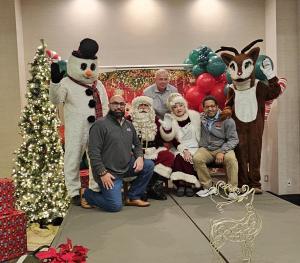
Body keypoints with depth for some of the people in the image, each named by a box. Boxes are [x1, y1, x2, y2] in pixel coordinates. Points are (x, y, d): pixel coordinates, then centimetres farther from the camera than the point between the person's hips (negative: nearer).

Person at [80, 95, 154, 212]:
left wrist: (139, 157, -3)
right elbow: (93, 152, -17)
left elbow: (137, 144, 19)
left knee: (149, 165, -10)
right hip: (109, 172, -7)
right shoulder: (100, 124, -12)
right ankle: (86, 193, 14)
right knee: (116, 206, -13)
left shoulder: (128, 124, 11)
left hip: (127, 166, 7)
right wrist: (102, 173, -21)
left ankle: (132, 197, 5)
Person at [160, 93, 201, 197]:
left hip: (195, 148, 0)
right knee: (179, 157, -30)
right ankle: (180, 184, -18)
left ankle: (189, 184, -16)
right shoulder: (170, 120, 2)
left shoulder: (195, 115, 3)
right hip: (179, 149, 1)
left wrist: (189, 151, -7)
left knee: (188, 158, -29)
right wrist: (184, 150, -19)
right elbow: (173, 141, -3)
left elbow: (200, 135, 3)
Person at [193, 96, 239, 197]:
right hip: (205, 149, 2)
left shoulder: (227, 120, -1)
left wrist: (222, 151, -18)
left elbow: (233, 139, -4)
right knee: (197, 158, -29)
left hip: (222, 148, -1)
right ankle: (208, 187, -14)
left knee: (231, 158, -32)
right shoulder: (200, 118, 7)